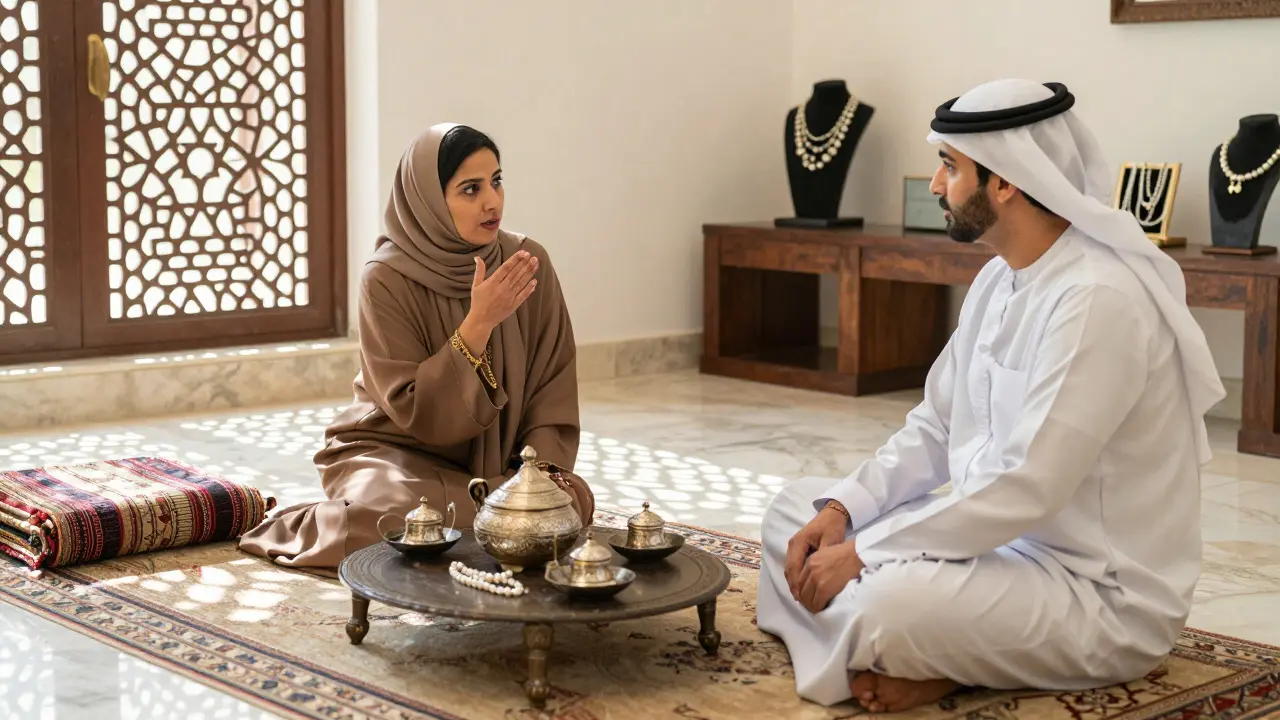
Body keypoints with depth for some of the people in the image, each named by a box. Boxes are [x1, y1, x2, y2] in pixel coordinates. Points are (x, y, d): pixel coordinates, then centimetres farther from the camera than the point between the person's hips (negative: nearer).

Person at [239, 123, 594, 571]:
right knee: (394, 516, -36)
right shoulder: (388, 279, -17)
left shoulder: (528, 263, -6)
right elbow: (414, 410, -20)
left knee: (572, 500, -25)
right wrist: (479, 322, -30)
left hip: (494, 462, 3)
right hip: (396, 455, -3)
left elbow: (552, 391, -3)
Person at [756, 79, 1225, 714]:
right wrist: (842, 509, -5)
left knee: (888, 602, -35)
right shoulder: (998, 281, 7)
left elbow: (1026, 489, -28)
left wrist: (863, 553, -22)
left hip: (1105, 594, -10)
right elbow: (934, 429, 12)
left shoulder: (1098, 299, -23)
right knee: (795, 508, 7)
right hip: (1000, 537, 10)